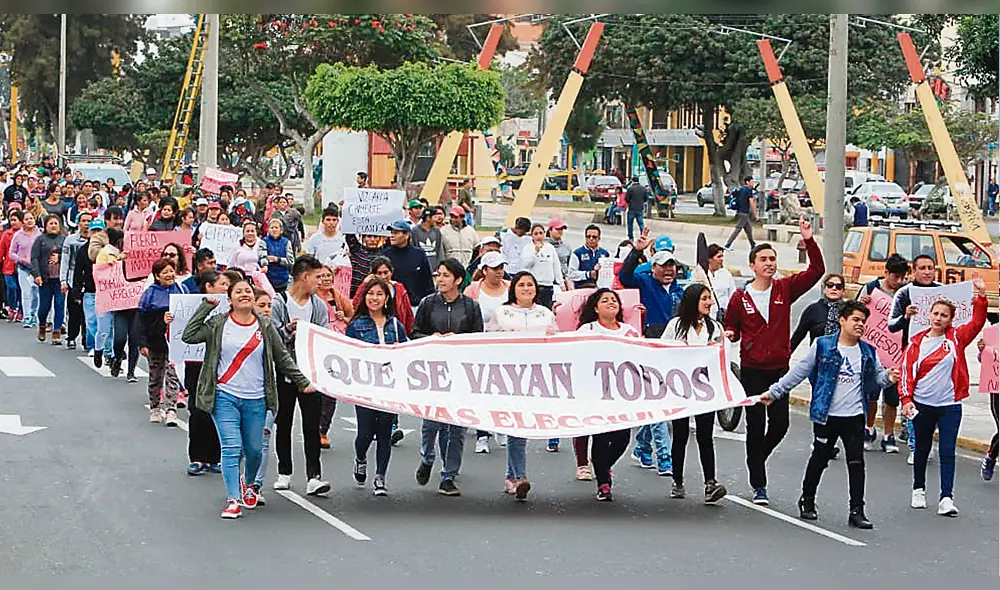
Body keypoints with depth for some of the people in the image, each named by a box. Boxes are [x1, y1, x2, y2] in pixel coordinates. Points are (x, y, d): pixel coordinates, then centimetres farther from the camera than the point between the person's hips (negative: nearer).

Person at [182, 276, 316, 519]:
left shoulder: (265, 326, 7)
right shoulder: (218, 325, 2)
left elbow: (282, 358, 13)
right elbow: (189, 336, -9)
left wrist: (302, 383, 11)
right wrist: (206, 306, -7)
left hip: (256, 399, 2)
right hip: (225, 397, -2)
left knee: (254, 450, 9)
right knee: (231, 449, -11)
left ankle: (249, 483, 39)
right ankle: (233, 501, -8)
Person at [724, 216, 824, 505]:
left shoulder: (785, 289, 2)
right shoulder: (740, 297, -2)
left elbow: (817, 271, -6)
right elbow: (730, 327, 10)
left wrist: (809, 241, -17)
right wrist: (730, 335, -14)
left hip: (780, 368, 2)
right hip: (752, 370, -2)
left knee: (780, 423, 1)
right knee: (756, 425, 0)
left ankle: (758, 458, 32)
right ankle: (759, 486, 10)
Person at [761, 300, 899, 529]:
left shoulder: (868, 352, 7)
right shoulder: (822, 345, -3)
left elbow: (877, 375, 15)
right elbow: (799, 372, 2)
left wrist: (888, 377, -9)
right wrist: (774, 392, 3)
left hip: (855, 416, 2)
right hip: (826, 416, -2)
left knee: (857, 463, 0)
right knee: (819, 459, 10)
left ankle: (857, 511, 5)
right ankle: (807, 501, 29)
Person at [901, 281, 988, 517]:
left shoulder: (956, 338, 0)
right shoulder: (917, 342, -2)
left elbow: (977, 323, -9)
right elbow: (907, 372, -1)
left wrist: (981, 296, -19)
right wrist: (906, 399, -9)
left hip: (950, 405, -1)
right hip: (922, 405, 1)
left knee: (947, 452, -6)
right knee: (922, 449, 15)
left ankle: (946, 498, -8)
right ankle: (919, 490, 31)